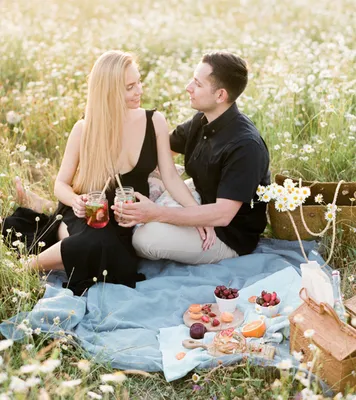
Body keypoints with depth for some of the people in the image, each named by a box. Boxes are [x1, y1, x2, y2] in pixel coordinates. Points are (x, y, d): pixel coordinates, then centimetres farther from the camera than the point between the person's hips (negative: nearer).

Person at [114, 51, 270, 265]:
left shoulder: (245, 145, -29)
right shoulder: (201, 122, -2)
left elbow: (223, 214, -33)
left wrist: (157, 213, -36)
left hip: (231, 236, -8)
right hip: (204, 207, 9)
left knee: (146, 239, -24)